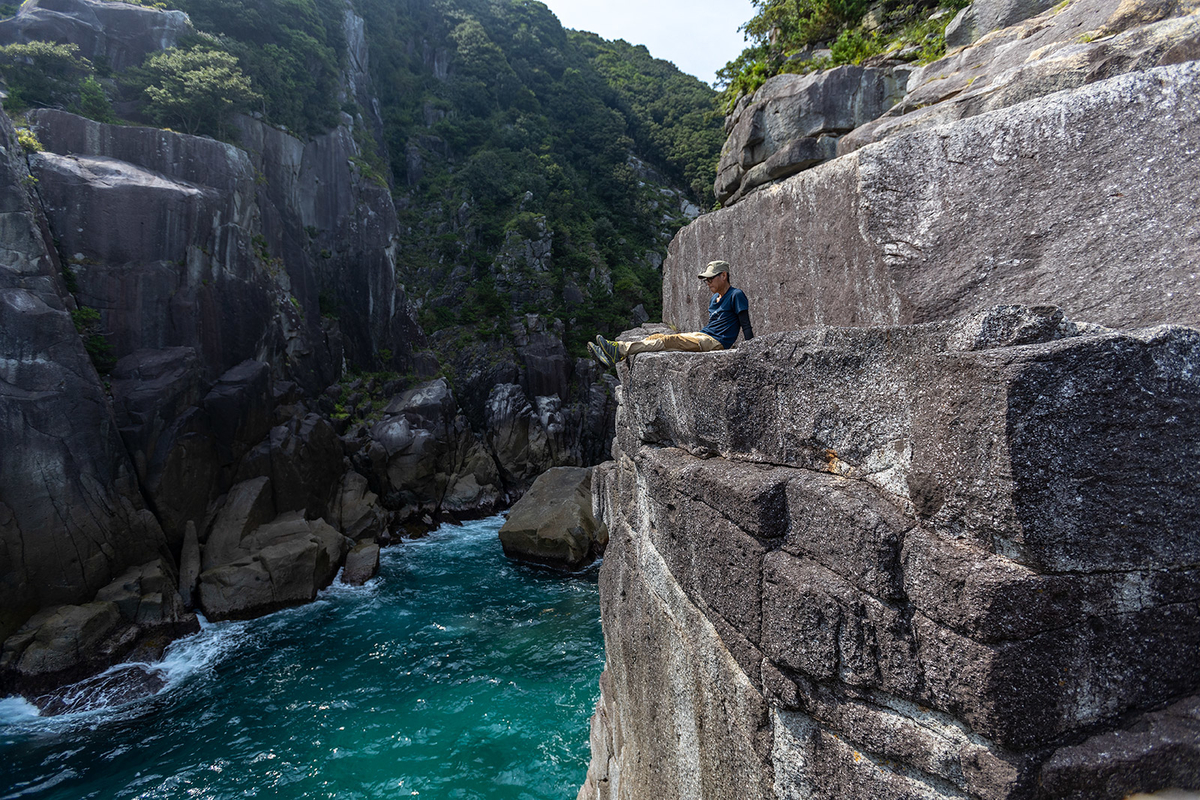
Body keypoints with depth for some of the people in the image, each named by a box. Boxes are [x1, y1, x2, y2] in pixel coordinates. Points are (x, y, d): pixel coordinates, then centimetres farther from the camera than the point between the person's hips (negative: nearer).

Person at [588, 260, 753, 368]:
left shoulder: (736, 295, -5)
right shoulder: (713, 299, 22)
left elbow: (746, 326, -9)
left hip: (715, 343, -9)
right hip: (702, 337, 9)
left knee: (668, 340, -26)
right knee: (657, 337, -8)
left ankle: (620, 350, -37)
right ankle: (613, 357, -21)